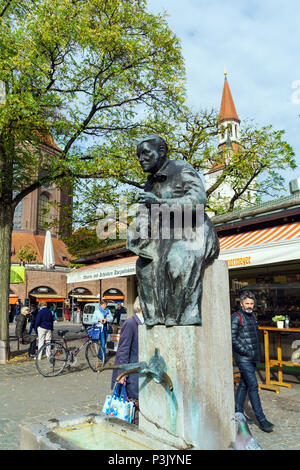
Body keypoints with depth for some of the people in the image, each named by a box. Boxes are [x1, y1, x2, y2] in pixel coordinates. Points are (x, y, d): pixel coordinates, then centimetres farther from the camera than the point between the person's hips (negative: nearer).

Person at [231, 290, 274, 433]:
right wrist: (246, 351, -16)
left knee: (244, 384, 14)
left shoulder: (252, 315, 13)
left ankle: (238, 413, 24)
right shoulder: (236, 317, -13)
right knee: (253, 386, -7)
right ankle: (261, 420, -2)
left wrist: (256, 352, 12)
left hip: (252, 357, 8)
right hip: (243, 358, -8)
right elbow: (232, 339, -16)